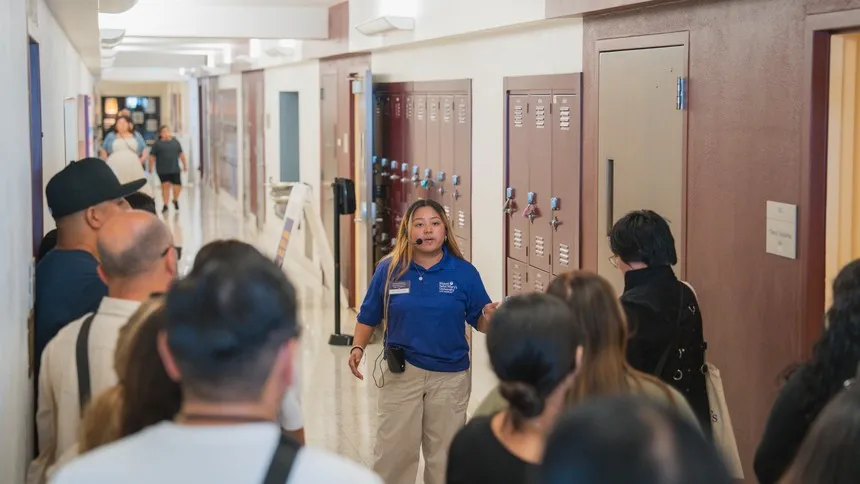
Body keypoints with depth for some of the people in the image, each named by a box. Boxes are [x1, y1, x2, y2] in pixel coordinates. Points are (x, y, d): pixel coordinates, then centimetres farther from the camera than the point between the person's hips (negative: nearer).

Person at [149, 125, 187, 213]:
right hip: (162, 171, -3)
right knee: (165, 186, -7)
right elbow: (152, 157, -1)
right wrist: (150, 168, -5)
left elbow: (181, 154, 16)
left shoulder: (175, 142, 10)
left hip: (175, 169, 3)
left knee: (178, 186, -1)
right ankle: (165, 205, 2)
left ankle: (175, 200, 28)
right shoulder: (157, 144, 0)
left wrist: (185, 164, 16)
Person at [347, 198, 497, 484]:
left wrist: (489, 318, -24)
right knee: (393, 451, 4)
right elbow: (368, 317, 5)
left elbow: (480, 323, -2)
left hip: (450, 376, 1)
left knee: (444, 454, 15)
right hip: (401, 373, 0)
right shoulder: (389, 269, -5)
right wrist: (358, 347, -10)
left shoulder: (464, 273, -5)